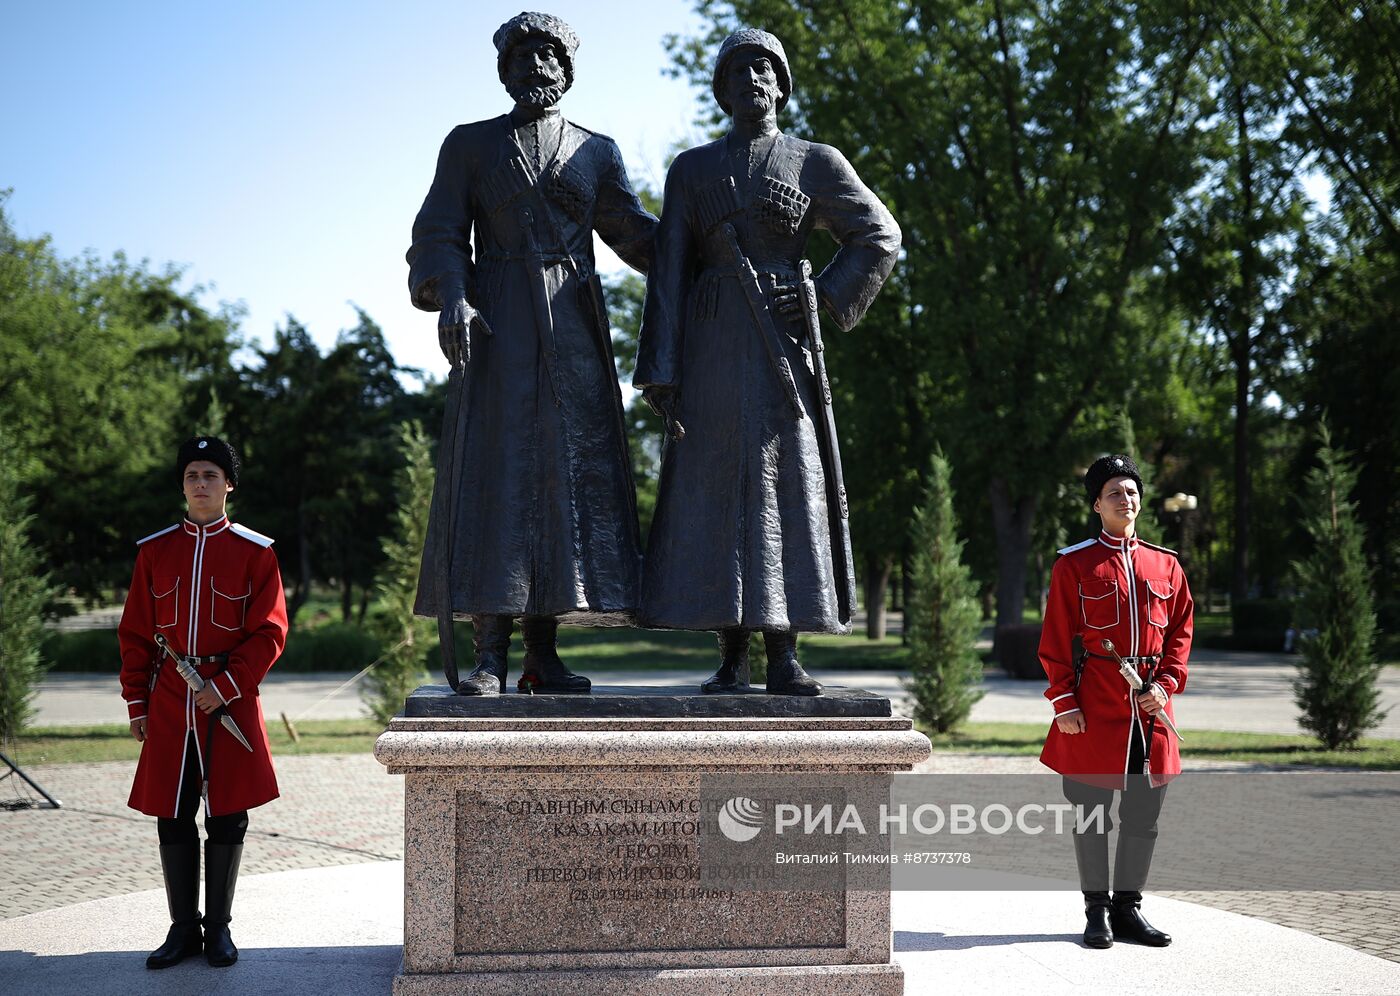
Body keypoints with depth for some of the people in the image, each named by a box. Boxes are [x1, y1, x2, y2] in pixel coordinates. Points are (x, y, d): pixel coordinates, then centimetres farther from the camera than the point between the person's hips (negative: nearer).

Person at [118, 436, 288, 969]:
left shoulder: (255, 552, 0)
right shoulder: (154, 550, 7)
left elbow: (269, 633, -3)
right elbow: (135, 634, 9)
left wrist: (225, 686, -13)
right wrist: (136, 703, 4)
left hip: (230, 701, -2)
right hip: (169, 704, 2)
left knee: (226, 817, 4)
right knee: (172, 819, 4)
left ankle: (218, 928, 16)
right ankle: (183, 928, 17)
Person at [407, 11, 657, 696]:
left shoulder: (598, 152, 17)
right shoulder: (469, 145, 12)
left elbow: (635, 234, 11)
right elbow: (440, 236, 5)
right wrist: (451, 297, -15)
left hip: (573, 330, 2)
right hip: (496, 328, -2)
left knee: (568, 472, -4)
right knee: (495, 472, -10)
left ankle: (543, 653, 0)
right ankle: (490, 655, -11)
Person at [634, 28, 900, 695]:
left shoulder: (816, 163, 9)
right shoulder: (691, 169, 12)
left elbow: (879, 236, 11)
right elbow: (668, 271, 6)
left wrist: (826, 299, -1)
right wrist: (660, 368, -3)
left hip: (784, 340, -1)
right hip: (712, 341, 1)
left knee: (789, 481, -5)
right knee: (716, 486, -3)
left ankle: (784, 657, -2)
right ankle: (731, 658, 2)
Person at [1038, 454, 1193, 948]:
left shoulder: (1166, 565, 11)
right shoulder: (1073, 564, -1)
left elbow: (1181, 630, 12)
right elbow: (1055, 642, -2)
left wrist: (1166, 684, -3)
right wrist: (1064, 703, -8)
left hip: (1150, 710, 4)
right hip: (1095, 711, -4)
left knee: (1143, 815, 8)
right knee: (1092, 814, 3)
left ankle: (1128, 908, 20)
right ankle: (1097, 910, 13)